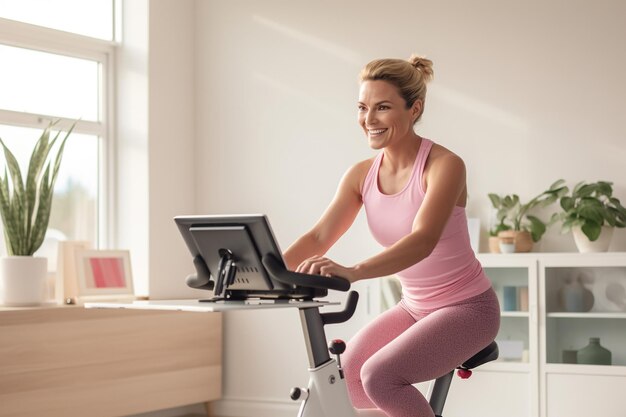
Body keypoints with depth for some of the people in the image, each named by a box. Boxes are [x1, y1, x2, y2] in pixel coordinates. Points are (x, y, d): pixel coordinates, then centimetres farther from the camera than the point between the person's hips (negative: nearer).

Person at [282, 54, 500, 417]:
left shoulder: (443, 165, -20)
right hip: (415, 306, 6)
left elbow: (423, 240, -35)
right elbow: (318, 237, -8)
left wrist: (352, 272, -51)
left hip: (467, 307, -6)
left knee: (378, 375, -25)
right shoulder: (362, 175, -2)